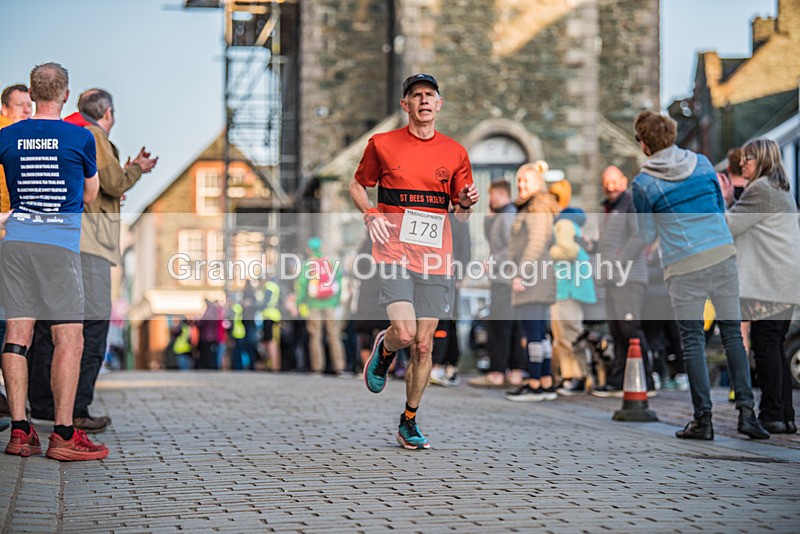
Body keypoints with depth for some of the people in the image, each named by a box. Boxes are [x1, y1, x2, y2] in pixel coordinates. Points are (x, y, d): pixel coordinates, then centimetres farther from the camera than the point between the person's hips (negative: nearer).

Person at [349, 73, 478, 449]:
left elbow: (460, 215, 16)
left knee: (423, 344, 3)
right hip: (394, 251, -2)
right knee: (404, 332, -20)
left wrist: (466, 203, -7)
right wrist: (370, 214, -4)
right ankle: (384, 349, 19)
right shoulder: (382, 145, 3)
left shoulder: (455, 153, 9)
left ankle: (409, 423, 18)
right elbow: (358, 185, 15)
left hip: (434, 256, 3)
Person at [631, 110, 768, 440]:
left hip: (683, 265, -3)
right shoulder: (701, 163, 7)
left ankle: (703, 419, 3)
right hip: (723, 254, 3)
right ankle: (746, 411, 2)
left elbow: (648, 236, 6)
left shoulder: (643, 183, -4)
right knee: (732, 333, 8)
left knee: (692, 340, 3)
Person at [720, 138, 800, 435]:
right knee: (775, 347, 11)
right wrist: (731, 201, 13)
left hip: (769, 282, -10)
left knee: (765, 345, -9)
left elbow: (728, 226, -10)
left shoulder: (760, 189, -10)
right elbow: (747, 226, 23)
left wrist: (723, 200, 4)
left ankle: (771, 416, -9)